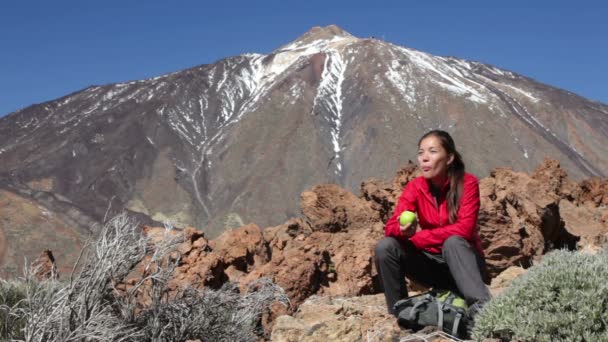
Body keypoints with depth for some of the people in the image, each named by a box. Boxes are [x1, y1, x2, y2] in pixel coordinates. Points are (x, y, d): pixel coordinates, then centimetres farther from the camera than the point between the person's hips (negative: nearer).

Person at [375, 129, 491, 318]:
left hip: (463, 262, -3)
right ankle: (400, 314, -12)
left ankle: (481, 307, -43)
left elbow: (464, 229, -24)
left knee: (453, 241, -36)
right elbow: (390, 227, -13)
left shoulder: (467, 183, -14)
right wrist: (405, 230, -38)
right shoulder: (415, 187, -5)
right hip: (432, 263, 4)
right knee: (385, 247, -19)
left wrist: (416, 237, -22)